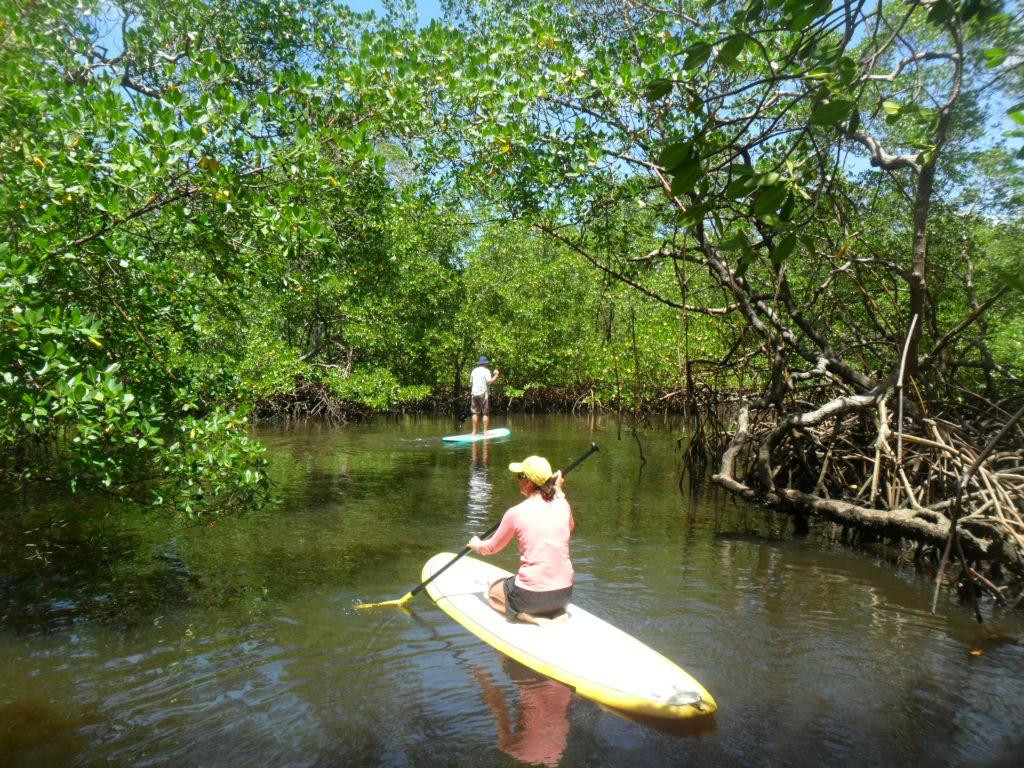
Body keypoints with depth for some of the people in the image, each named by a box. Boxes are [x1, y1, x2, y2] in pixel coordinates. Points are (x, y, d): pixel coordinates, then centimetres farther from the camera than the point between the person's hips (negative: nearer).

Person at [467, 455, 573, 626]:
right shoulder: (562, 505, -2)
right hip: (564, 593, 4)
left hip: (531, 595, -4)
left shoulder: (516, 513, -11)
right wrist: (559, 491, 28)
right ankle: (556, 612, 8)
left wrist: (476, 545, 29)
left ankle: (526, 616, 0)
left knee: (492, 592, 28)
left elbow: (492, 547, 7)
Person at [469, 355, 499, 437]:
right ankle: (485, 431, -2)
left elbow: (471, 382, 14)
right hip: (483, 393, -5)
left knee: (475, 413, 9)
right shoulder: (486, 371, -6)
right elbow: (489, 382, -16)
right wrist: (496, 375, -5)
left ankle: (474, 431, 11)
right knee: (485, 413, 1)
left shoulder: (474, 370, 11)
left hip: (474, 393, 5)